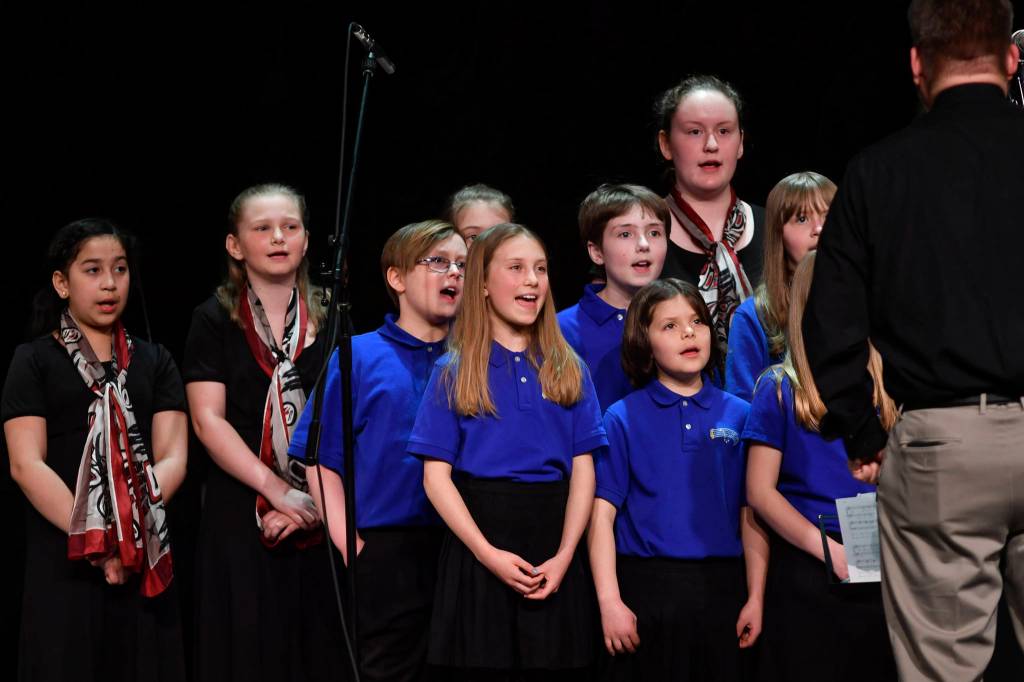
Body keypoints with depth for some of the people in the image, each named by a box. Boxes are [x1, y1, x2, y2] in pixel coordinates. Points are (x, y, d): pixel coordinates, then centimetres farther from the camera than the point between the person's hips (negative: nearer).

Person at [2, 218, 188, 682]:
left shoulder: (154, 361, 12)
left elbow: (172, 457, 2)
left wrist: (130, 532, -15)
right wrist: (93, 537, -18)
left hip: (145, 562, 3)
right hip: (62, 560, -3)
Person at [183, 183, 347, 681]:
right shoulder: (215, 321, 2)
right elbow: (208, 420, -7)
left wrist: (316, 500, -11)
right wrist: (277, 491, -15)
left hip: (320, 515, 2)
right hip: (240, 515, -2)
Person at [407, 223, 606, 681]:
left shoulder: (569, 369, 9)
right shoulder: (454, 373, 2)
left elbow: (583, 468, 4)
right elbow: (436, 476, -4)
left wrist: (565, 555, -9)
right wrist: (488, 553, -15)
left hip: (553, 538, 2)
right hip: (480, 542, -2)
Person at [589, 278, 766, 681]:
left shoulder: (738, 416, 7)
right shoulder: (623, 418, 0)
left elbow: (751, 515, 6)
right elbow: (603, 514, -4)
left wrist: (755, 598, 1)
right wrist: (609, 601, -11)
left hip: (721, 588, 2)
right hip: (647, 588, -2)